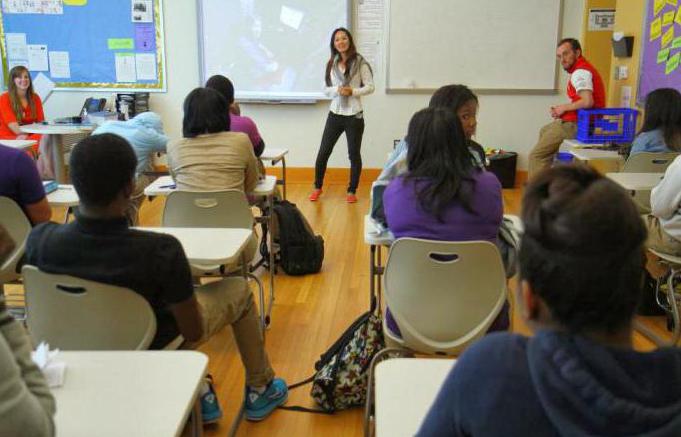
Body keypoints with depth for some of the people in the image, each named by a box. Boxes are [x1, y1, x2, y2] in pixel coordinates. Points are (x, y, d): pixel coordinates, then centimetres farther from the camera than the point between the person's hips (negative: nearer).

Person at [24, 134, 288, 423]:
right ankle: (260, 390, 36)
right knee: (238, 289, 18)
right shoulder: (160, 250, -38)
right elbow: (193, 333, -23)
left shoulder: (39, 240, -25)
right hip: (152, 351, -4)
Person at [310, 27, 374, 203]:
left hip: (354, 115, -3)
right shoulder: (331, 64, 7)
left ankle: (352, 191, 19)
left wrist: (352, 91, -18)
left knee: (354, 154, 5)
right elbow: (326, 89, 8)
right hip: (335, 114, 3)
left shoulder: (360, 63, -4)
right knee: (323, 152, 5)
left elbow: (370, 87, -5)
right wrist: (337, 90, -12)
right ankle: (317, 187, 22)